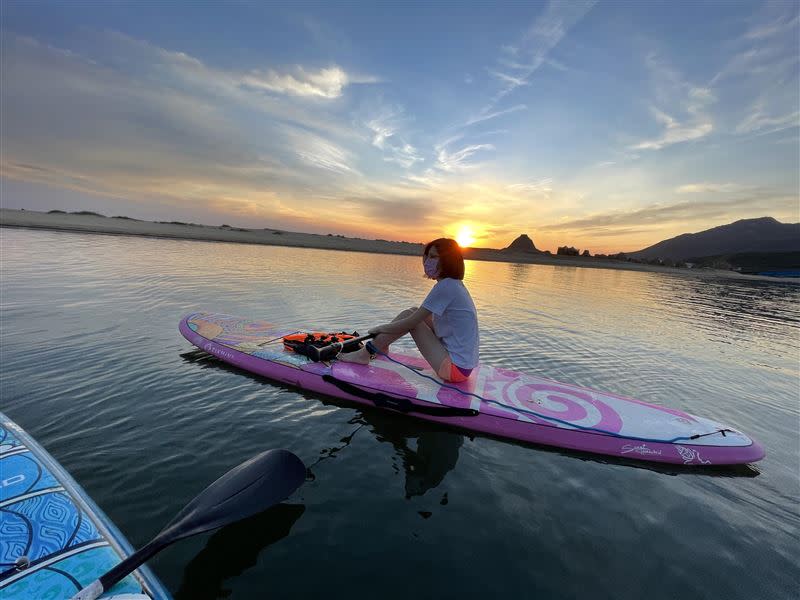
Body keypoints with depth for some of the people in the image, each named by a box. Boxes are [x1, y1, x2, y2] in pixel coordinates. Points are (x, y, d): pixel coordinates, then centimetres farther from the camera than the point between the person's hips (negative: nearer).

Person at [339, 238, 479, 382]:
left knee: (411, 317, -8)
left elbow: (409, 324, -17)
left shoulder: (445, 286, -20)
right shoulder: (456, 284, 9)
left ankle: (365, 354, 4)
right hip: (464, 363, 9)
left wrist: (379, 328, 0)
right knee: (415, 313, 7)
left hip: (455, 368, -9)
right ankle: (379, 345, 24)